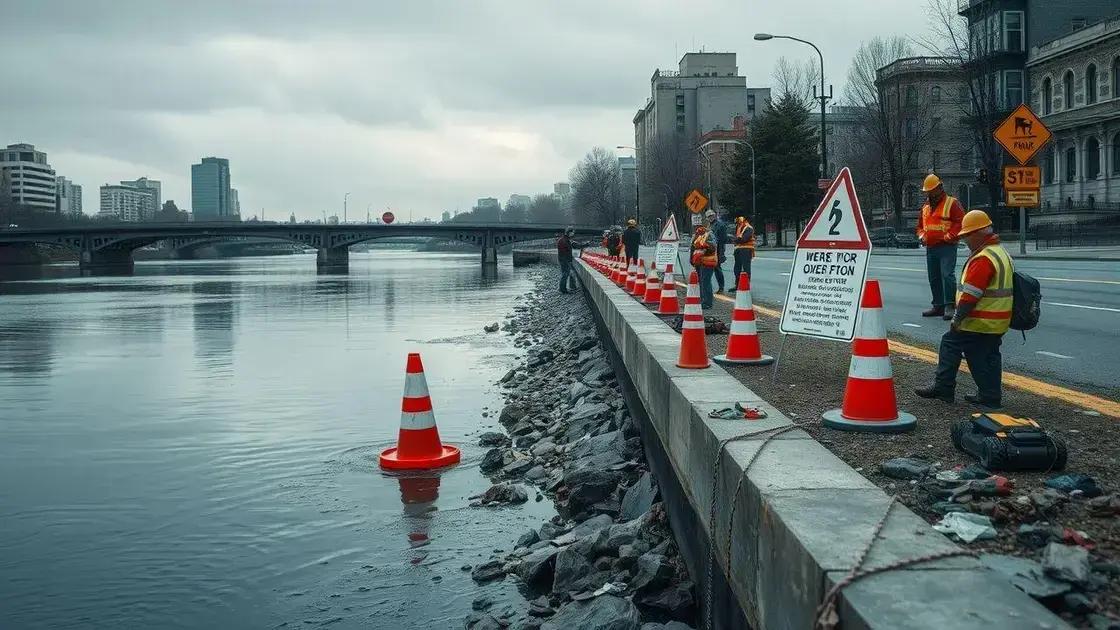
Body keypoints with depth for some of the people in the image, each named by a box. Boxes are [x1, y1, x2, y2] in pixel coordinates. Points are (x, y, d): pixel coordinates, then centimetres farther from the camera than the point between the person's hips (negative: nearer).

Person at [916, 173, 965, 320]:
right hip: (930, 248, 8)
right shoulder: (926, 207, 19)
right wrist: (922, 236, 9)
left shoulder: (952, 203, -3)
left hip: (947, 247, -8)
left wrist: (949, 236, -18)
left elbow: (960, 222, -12)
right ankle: (938, 306, 18)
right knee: (934, 278, 10)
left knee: (947, 275, -15)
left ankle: (950, 306, -15)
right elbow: (920, 225, 28)